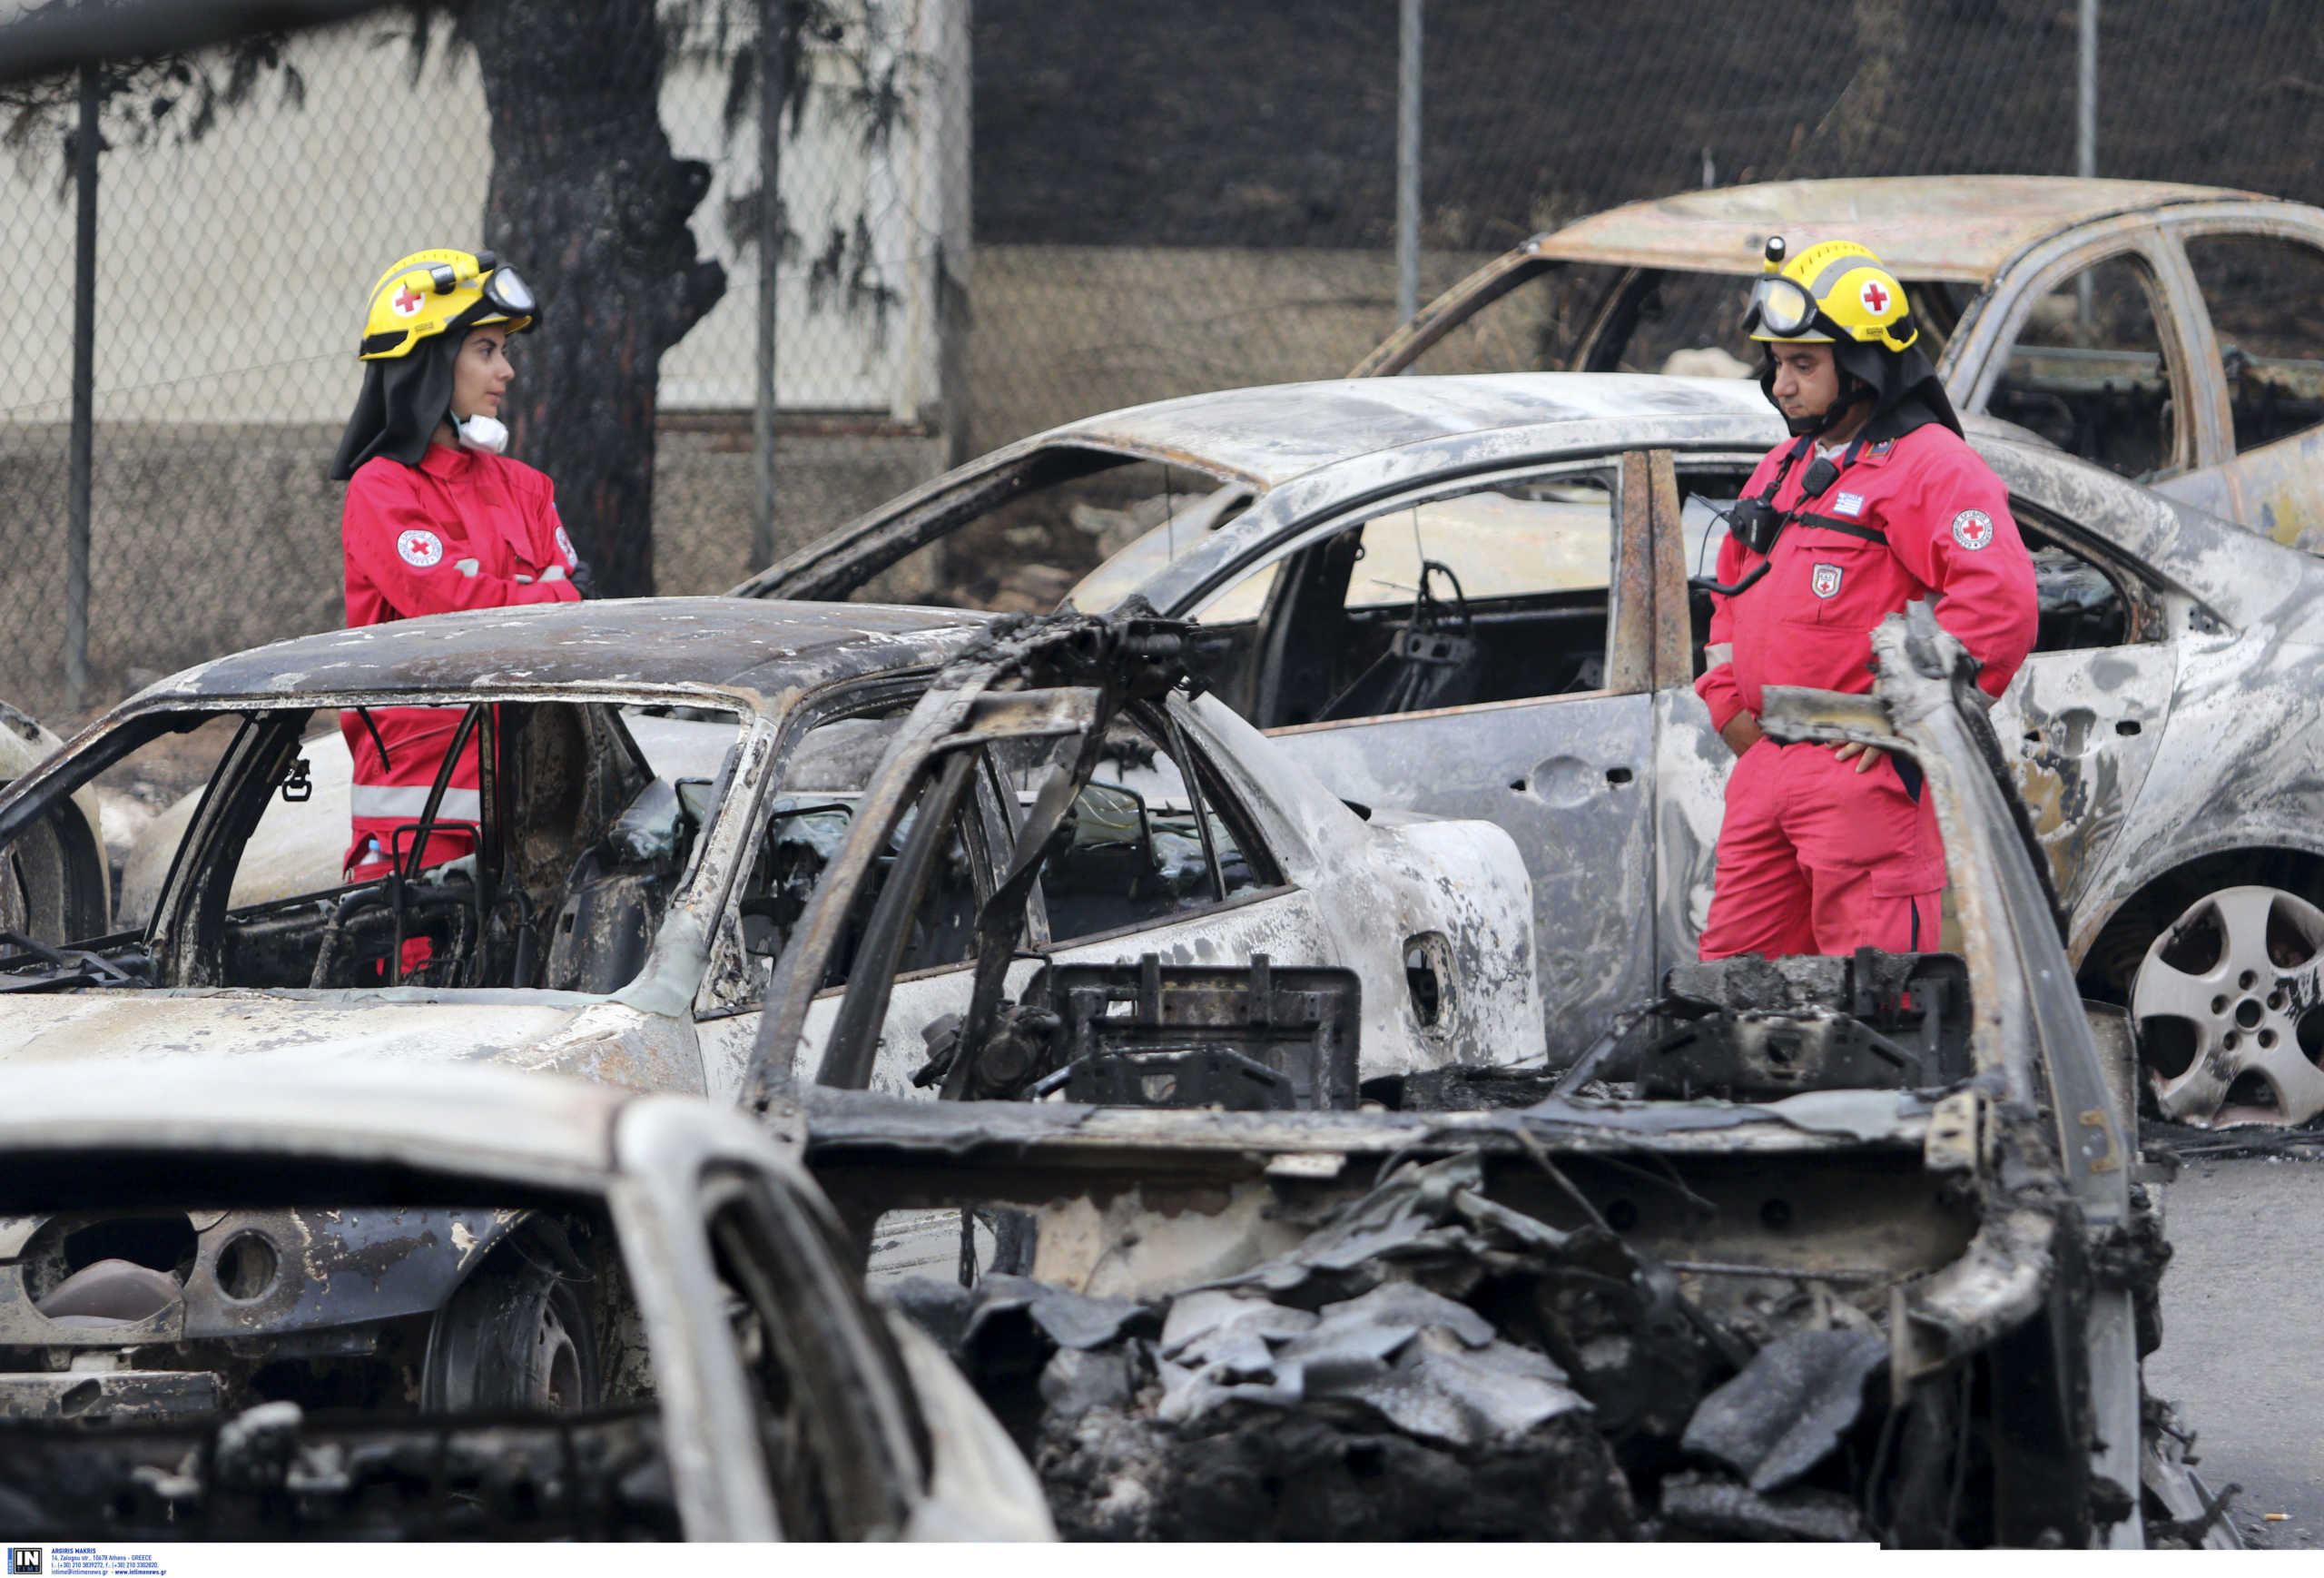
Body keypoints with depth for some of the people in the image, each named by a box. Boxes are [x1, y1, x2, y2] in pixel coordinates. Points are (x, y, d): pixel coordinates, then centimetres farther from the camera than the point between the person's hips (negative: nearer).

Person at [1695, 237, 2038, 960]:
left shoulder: (1929, 467, -8)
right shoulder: (1782, 472, 20)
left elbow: (2000, 601, -20)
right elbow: (1731, 596, 32)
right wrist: (1728, 705, 16)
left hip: (1864, 770, -9)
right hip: (1765, 767, 9)